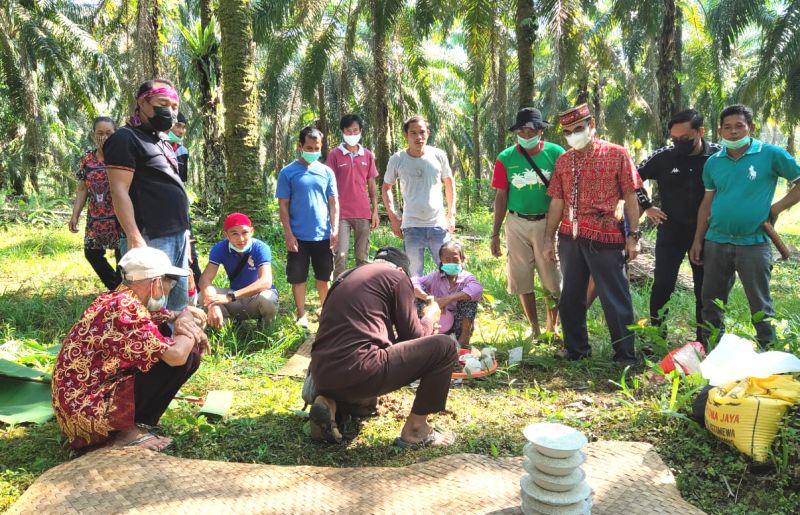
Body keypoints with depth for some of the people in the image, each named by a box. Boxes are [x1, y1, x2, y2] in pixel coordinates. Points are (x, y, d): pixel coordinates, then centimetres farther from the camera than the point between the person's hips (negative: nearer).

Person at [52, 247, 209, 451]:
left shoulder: (121, 300, 7)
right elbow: (176, 355, -29)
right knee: (180, 358, -16)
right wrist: (189, 334, -8)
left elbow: (185, 313, 17)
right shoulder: (127, 310, -22)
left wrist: (184, 318, -6)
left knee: (183, 352, 8)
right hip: (89, 408, -10)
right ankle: (130, 431, -3)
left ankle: (128, 424, 9)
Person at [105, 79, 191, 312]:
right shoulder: (125, 138, -6)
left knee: (179, 305, 14)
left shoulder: (163, 141, 21)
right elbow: (120, 192, -15)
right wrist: (134, 238, -24)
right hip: (151, 239, -9)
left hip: (178, 236, 9)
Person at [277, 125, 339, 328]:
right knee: (298, 278, 6)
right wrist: (288, 233, -9)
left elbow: (334, 203, 5)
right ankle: (301, 315, 19)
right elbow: (283, 205, -3)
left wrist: (335, 229, -4)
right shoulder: (288, 172, -2)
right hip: (298, 236, -2)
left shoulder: (326, 172, 5)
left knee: (324, 277, 11)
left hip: (323, 235, 2)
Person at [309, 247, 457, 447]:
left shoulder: (346, 277, 25)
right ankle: (415, 429, 8)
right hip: (358, 371, -8)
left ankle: (330, 403, 10)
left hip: (323, 374, 8)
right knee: (445, 346, 4)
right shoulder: (397, 276, 5)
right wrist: (430, 317, 29)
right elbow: (413, 337, 9)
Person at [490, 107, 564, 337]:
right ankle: (535, 329, 22)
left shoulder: (556, 153, -4)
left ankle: (552, 328, 19)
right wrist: (495, 234, 4)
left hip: (547, 223, -1)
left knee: (552, 280, 1)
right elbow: (501, 197, 5)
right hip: (517, 225, 2)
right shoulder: (506, 158, 0)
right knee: (522, 279, 7)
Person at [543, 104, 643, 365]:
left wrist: (633, 235, -7)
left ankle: (625, 354, 14)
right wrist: (549, 238, 9)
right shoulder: (563, 160, 11)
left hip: (606, 237, -4)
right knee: (570, 296, 12)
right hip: (569, 237, 5)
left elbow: (630, 197, -2)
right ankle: (576, 348, 29)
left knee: (615, 298, 1)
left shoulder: (617, 154, -1)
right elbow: (557, 202, 12)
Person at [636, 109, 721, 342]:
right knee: (662, 285, -2)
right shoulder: (663, 156, -7)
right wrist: (646, 207, 2)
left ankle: (705, 342, 24)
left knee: (706, 289, 9)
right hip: (671, 230, 0)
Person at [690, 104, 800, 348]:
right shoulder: (713, 162, 6)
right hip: (716, 242, 4)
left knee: (760, 306, 6)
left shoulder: (771, 154, -5)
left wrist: (776, 208, -8)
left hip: (754, 243, -4)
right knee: (711, 302, 12)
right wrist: (698, 240, 8)